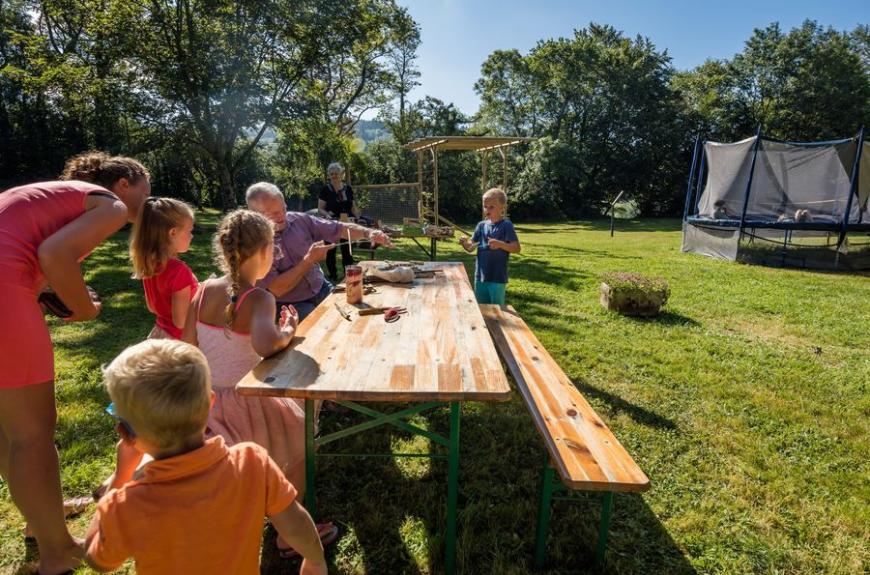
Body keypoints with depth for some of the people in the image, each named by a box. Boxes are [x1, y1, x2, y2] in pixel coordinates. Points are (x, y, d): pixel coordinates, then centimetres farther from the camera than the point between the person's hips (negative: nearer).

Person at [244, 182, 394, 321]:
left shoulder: (299, 220, 0)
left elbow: (339, 229, 0)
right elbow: (277, 290, -20)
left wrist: (368, 232, -18)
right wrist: (309, 260, -19)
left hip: (322, 290, 5)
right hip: (291, 306, -5)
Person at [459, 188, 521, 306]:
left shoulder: (506, 225, -7)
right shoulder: (481, 225, 7)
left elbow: (517, 248, -13)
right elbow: (471, 247, 8)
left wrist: (500, 244, -28)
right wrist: (465, 243, -14)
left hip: (498, 278, -5)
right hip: (480, 276, 5)